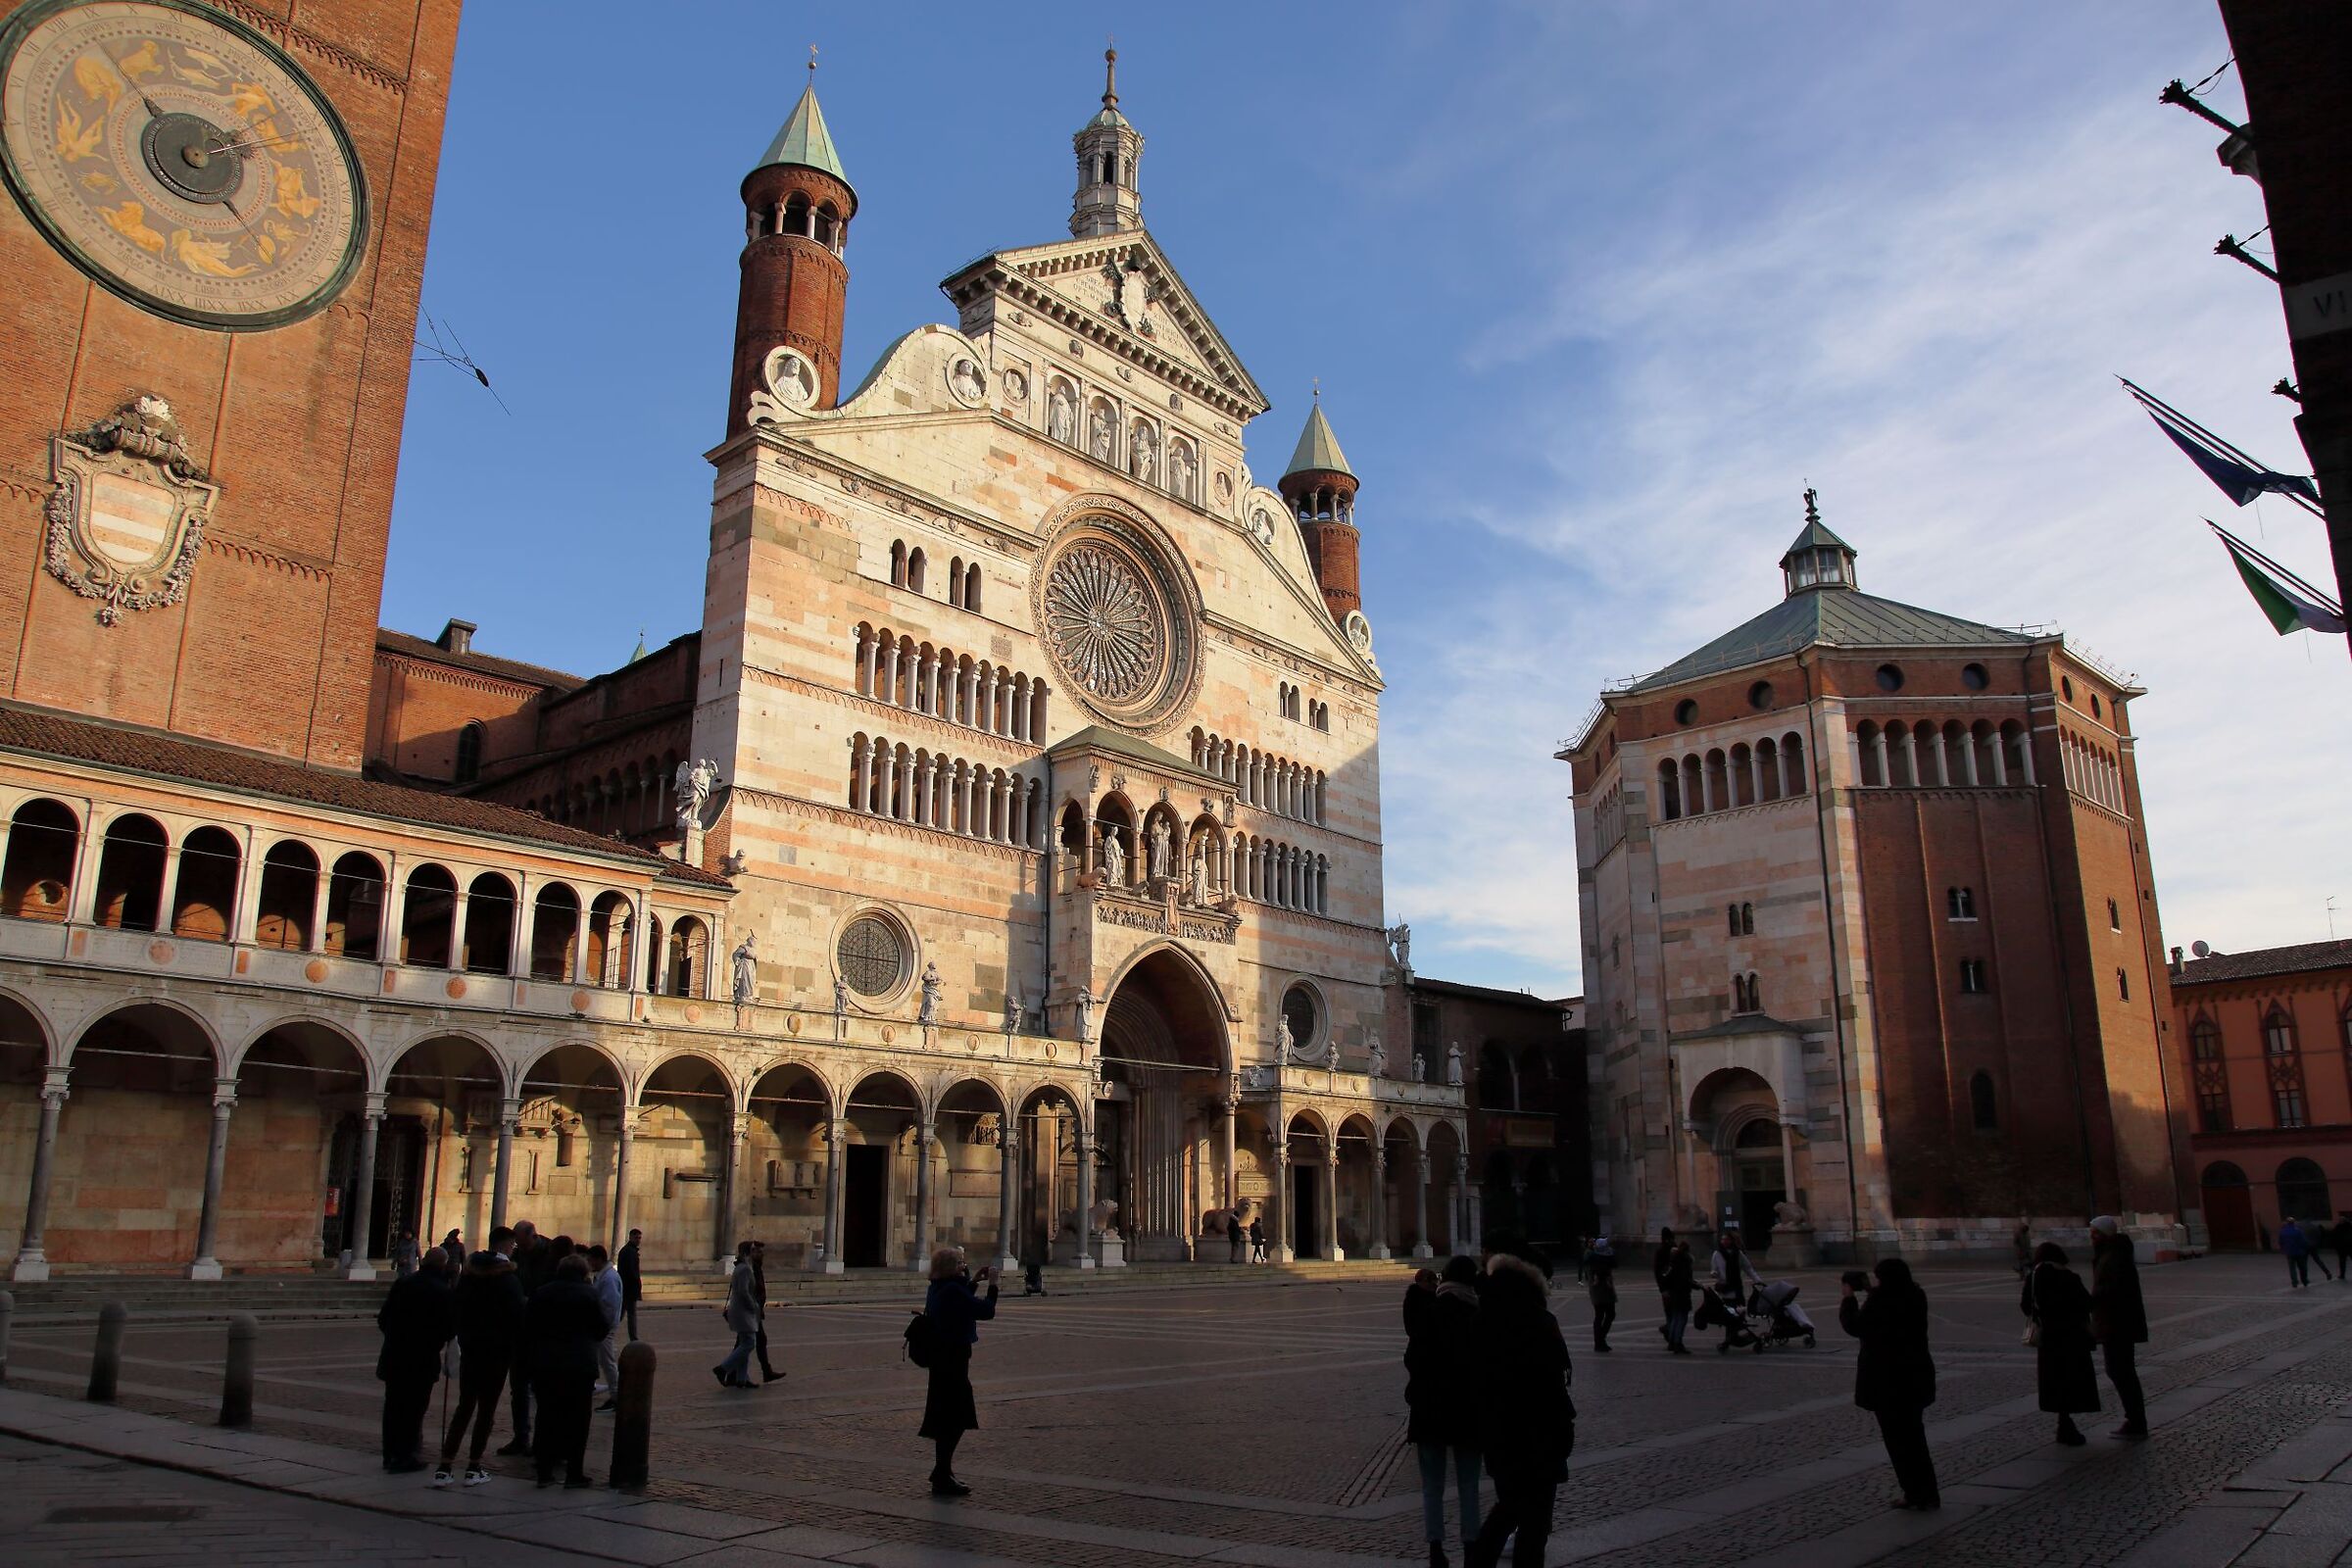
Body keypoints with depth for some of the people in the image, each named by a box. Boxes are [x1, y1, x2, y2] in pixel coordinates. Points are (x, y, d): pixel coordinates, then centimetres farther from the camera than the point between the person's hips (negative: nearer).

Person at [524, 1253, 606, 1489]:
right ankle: (574, 1474, 5)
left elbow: (526, 1328, 7)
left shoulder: (542, 1293, 5)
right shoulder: (588, 1293, -4)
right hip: (579, 1365, -3)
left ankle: (545, 1472, 14)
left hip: (544, 1365, 3)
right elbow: (601, 1330, 1)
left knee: (547, 1417, 13)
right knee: (577, 1419, 5)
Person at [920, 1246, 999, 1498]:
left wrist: (973, 1282, 18)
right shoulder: (952, 1290, -21)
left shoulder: (937, 1289, 8)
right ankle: (943, 1478, 2)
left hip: (940, 1358, 10)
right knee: (954, 1420, -3)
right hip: (953, 1359, -10)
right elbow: (986, 1311, -18)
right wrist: (992, 1285, -8)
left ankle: (941, 1474, 29)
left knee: (949, 1418, 19)